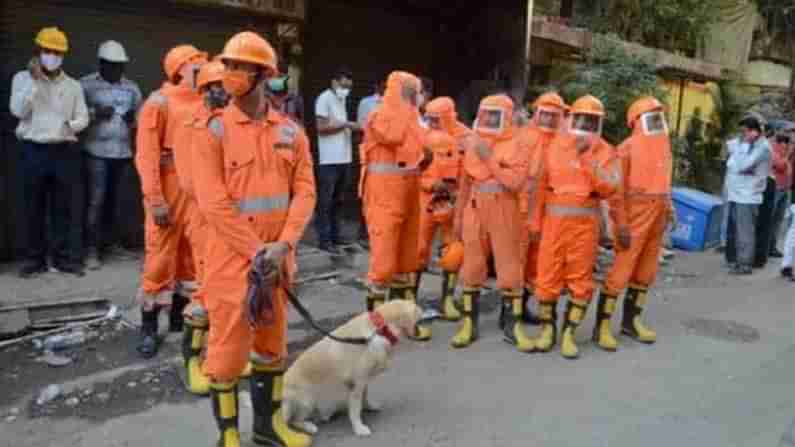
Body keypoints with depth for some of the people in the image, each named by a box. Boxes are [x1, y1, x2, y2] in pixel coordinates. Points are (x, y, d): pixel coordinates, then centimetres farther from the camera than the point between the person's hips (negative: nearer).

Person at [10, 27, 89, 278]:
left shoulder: (73, 85, 11)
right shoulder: (23, 78, 6)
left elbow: (83, 117, 7)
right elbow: (18, 111, -7)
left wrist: (71, 126, -15)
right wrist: (34, 80, -12)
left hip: (65, 151, 1)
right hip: (33, 151, -1)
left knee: (66, 207, 1)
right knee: (34, 208, 4)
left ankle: (66, 258, 8)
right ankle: (35, 259, 13)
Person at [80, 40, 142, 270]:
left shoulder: (132, 88, 13)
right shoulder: (86, 84, 0)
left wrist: (132, 119, -5)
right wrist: (95, 113, -16)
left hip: (123, 152, 4)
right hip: (96, 152, -4)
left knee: (113, 199, 8)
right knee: (96, 200, -6)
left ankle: (104, 241, 20)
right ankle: (92, 249, -1)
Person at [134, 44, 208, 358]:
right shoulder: (160, 101, -7)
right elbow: (147, 153, -12)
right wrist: (155, 199, -18)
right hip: (169, 187, -6)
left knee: (192, 254, 13)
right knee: (160, 257, -2)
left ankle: (180, 315, 29)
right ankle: (149, 327, 10)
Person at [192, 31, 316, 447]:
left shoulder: (291, 132, 4)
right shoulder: (214, 131, -7)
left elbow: (304, 191, 0)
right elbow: (214, 204, -13)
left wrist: (283, 245, -13)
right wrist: (256, 251, -16)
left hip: (276, 257, 4)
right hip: (234, 257, -4)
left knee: (273, 341, 16)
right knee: (229, 345, 3)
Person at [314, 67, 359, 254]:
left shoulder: (342, 99, 19)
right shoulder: (325, 98, -7)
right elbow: (322, 127, -14)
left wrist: (353, 128, 4)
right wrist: (346, 125, -12)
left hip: (344, 158, 8)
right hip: (329, 159, -8)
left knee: (336, 200, 14)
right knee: (325, 201, -3)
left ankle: (334, 236, 21)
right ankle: (324, 239, 1)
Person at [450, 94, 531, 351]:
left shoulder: (516, 147, -4)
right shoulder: (474, 147, 10)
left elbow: (516, 183, -19)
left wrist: (490, 160, -17)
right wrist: (459, 217, 13)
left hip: (504, 217, -4)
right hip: (475, 215, 4)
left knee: (510, 269, 2)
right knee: (472, 269, 6)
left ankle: (514, 325, 14)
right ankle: (469, 323, 15)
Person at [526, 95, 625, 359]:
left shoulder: (605, 151, 1)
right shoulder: (554, 146, 6)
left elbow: (608, 188, -12)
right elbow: (541, 188, 8)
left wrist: (587, 157, -16)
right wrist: (535, 222, 7)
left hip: (586, 223, -1)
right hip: (555, 220, 1)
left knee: (580, 280, 3)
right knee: (547, 277, 3)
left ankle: (569, 333, 14)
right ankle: (547, 328, 20)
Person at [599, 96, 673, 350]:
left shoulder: (664, 145, 13)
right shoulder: (628, 147, -10)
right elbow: (616, 188, -14)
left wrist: (668, 209, 11)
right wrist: (620, 222, -19)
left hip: (657, 216, 8)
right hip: (635, 214, -8)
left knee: (646, 272, 13)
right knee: (622, 270, -8)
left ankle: (631, 320, 26)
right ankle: (602, 325, -1)